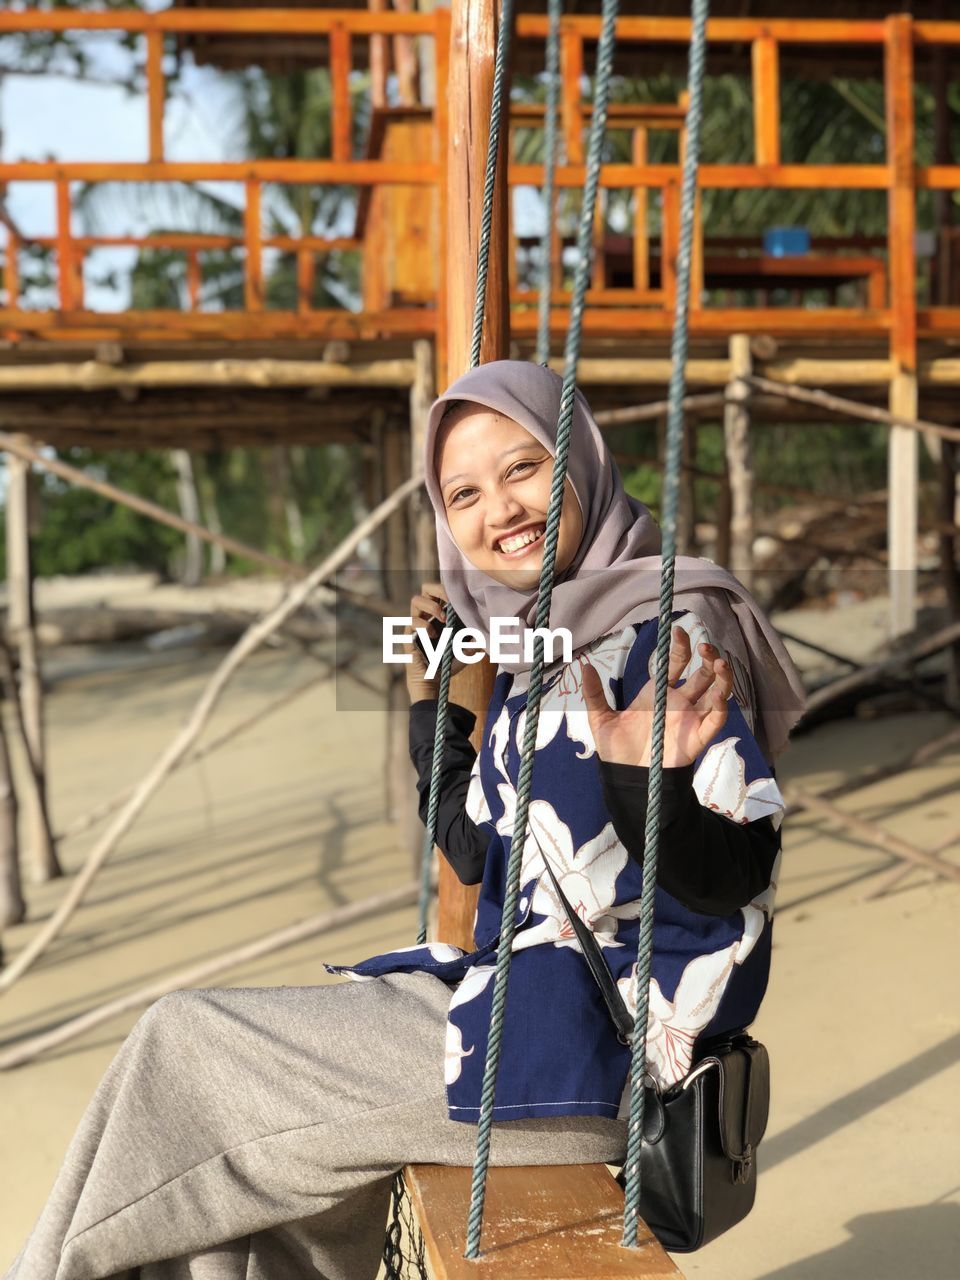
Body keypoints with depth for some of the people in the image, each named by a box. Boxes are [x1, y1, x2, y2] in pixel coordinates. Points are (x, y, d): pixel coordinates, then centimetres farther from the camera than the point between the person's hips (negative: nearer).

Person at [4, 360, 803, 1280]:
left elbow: (738, 877, -19)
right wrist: (428, 696, 13)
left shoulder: (672, 633, -15)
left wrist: (650, 790, -39)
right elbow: (477, 856, 17)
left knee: (186, 1042, -2)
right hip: (523, 999, 8)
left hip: (600, 1040, -8)